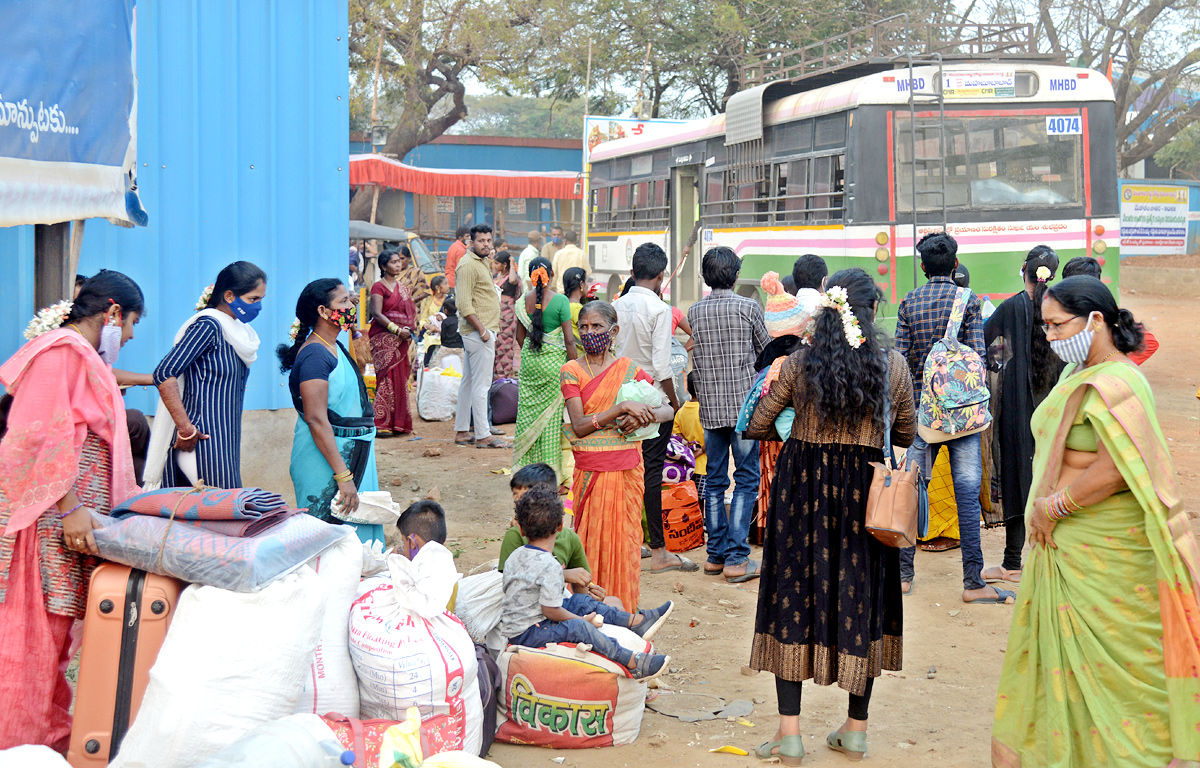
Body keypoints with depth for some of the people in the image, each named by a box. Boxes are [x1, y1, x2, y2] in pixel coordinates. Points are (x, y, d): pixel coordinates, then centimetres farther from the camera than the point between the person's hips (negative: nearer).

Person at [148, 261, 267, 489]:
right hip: (203, 441, -9)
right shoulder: (208, 326, -11)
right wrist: (186, 428, -21)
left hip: (224, 442, 9)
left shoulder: (237, 331, 16)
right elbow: (164, 374, -19)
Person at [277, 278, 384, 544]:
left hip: (353, 453, 10)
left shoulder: (336, 349, 13)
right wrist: (343, 476, -26)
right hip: (326, 459, -9)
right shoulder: (314, 355, -17)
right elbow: (316, 420, -23)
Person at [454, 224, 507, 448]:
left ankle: (461, 432, 18)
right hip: (478, 331, -10)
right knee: (481, 384, -8)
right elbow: (464, 304, -21)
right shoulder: (468, 265, -14)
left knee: (469, 382, 13)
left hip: (484, 331, 10)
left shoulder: (482, 262, 18)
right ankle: (483, 436, -6)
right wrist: (482, 329, -21)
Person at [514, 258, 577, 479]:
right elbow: (569, 339, -11)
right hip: (553, 360, -4)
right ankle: (550, 468, 5)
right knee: (551, 416, 2)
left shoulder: (523, 301, 1)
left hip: (528, 361, 4)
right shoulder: (560, 301, -12)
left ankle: (526, 466, 14)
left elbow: (520, 336, 11)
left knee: (528, 412, 11)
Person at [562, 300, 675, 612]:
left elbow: (668, 410, 7)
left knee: (624, 538, 5)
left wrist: (642, 417, -13)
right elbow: (579, 425, -12)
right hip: (591, 469, -2)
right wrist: (622, 408, -20)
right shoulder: (571, 371, -1)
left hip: (627, 469, 2)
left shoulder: (629, 369, 6)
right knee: (592, 539, 1)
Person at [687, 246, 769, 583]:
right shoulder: (748, 307, -8)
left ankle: (716, 555, 14)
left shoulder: (695, 311, 3)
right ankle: (736, 559, -4)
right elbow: (767, 351, 5)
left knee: (714, 481, 11)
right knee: (746, 480, 0)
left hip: (710, 405, 4)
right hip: (743, 402, -4)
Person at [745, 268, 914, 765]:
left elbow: (756, 426, 0)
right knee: (860, 596, 11)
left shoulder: (800, 363, -6)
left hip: (803, 484, -1)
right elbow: (906, 435, 8)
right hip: (864, 489, 1)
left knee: (794, 592, 6)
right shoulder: (893, 366, -5)